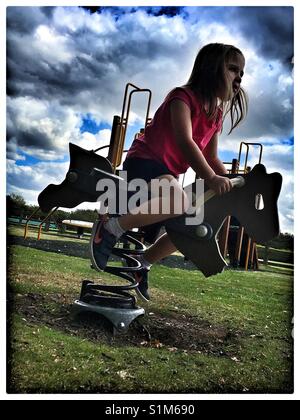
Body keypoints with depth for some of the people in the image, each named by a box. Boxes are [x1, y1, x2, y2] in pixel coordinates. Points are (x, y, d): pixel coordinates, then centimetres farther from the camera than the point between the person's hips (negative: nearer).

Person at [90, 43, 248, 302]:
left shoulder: (216, 114, 13)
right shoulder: (184, 97, -11)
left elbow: (212, 158, 15)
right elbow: (185, 142, -27)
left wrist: (231, 184, -1)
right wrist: (210, 178, -40)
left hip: (168, 173, 9)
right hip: (143, 162, -9)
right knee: (179, 201, -38)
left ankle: (144, 263, 18)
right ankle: (110, 229, -21)